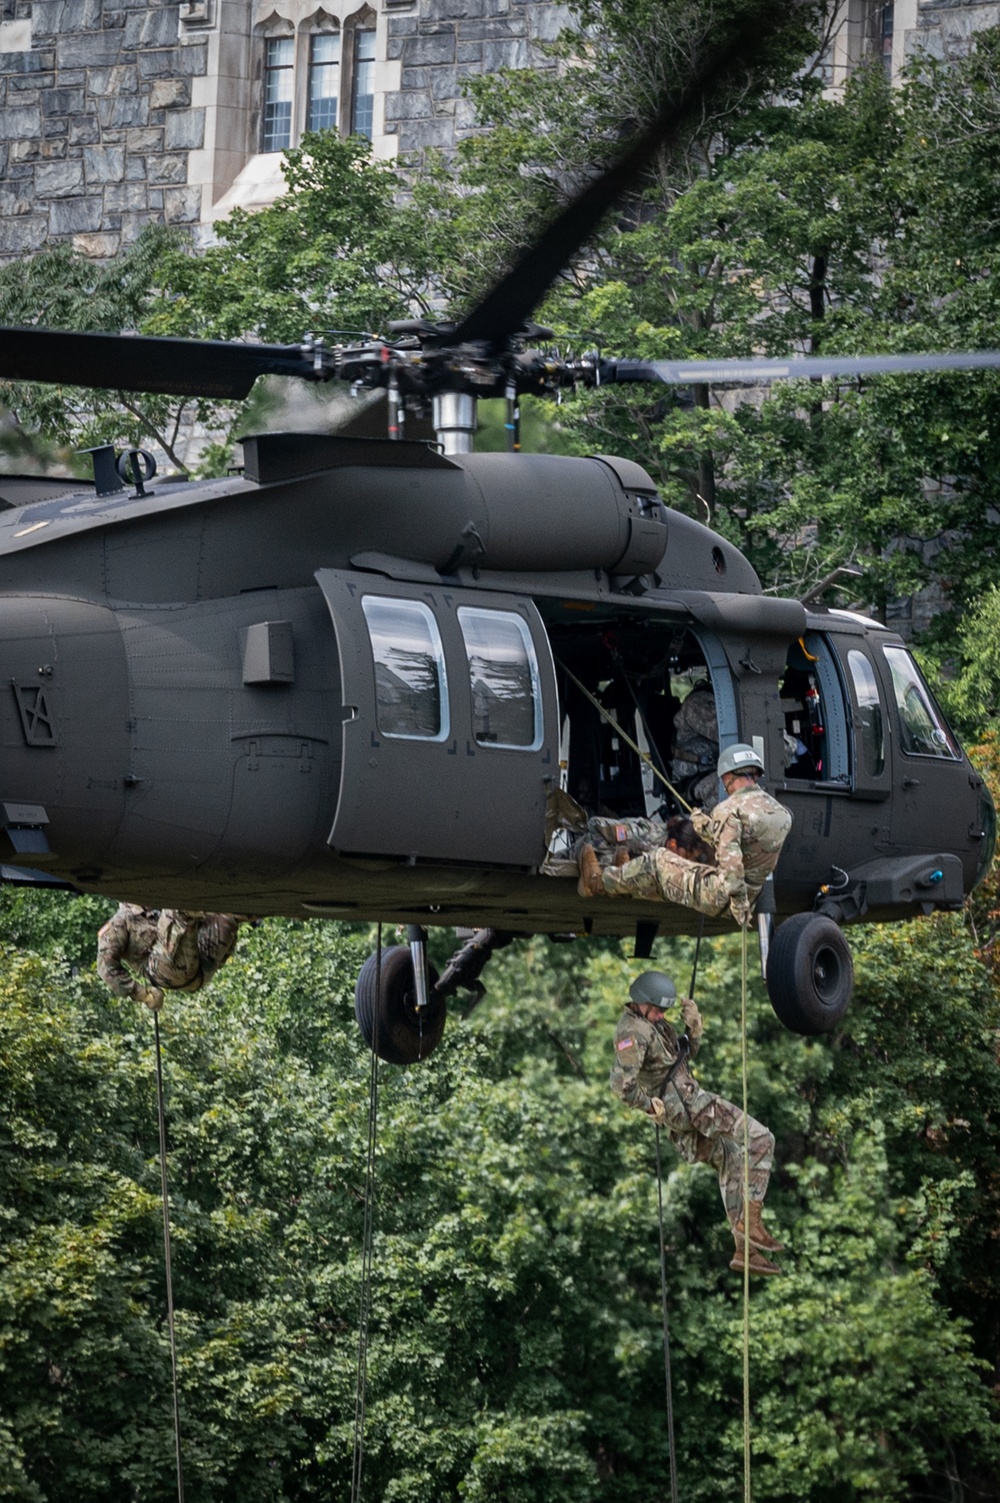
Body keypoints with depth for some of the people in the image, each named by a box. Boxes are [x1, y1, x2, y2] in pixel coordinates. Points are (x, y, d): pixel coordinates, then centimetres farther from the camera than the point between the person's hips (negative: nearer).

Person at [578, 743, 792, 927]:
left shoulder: (729, 811, -20)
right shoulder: (781, 813, 6)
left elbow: (731, 860, -31)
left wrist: (738, 904, -28)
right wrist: (704, 824, 28)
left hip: (717, 896, -8)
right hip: (751, 896, 8)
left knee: (656, 861, 14)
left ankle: (600, 882, 33)